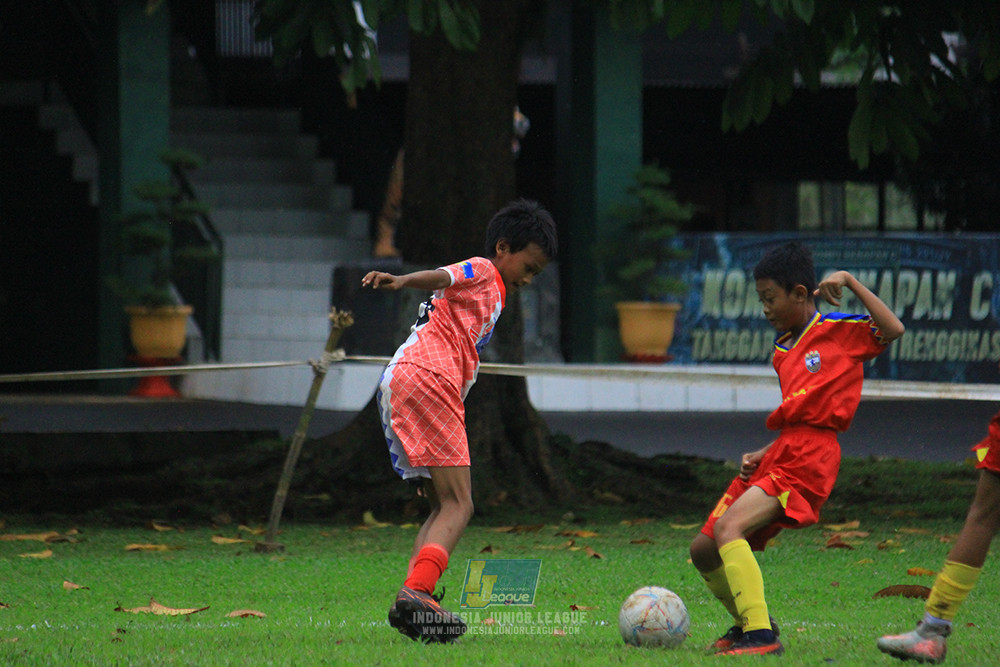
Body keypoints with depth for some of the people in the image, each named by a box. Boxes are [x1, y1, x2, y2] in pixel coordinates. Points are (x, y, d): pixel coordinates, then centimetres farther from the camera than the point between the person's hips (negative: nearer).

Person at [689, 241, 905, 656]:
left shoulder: (838, 331, 1)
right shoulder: (783, 351, 23)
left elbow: (893, 330, -17)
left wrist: (849, 281, -13)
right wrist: (763, 455, 10)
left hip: (808, 461, -9)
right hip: (780, 454, 9)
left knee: (728, 527, -27)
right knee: (703, 550, 9)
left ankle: (761, 636, -30)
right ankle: (749, 622, 29)